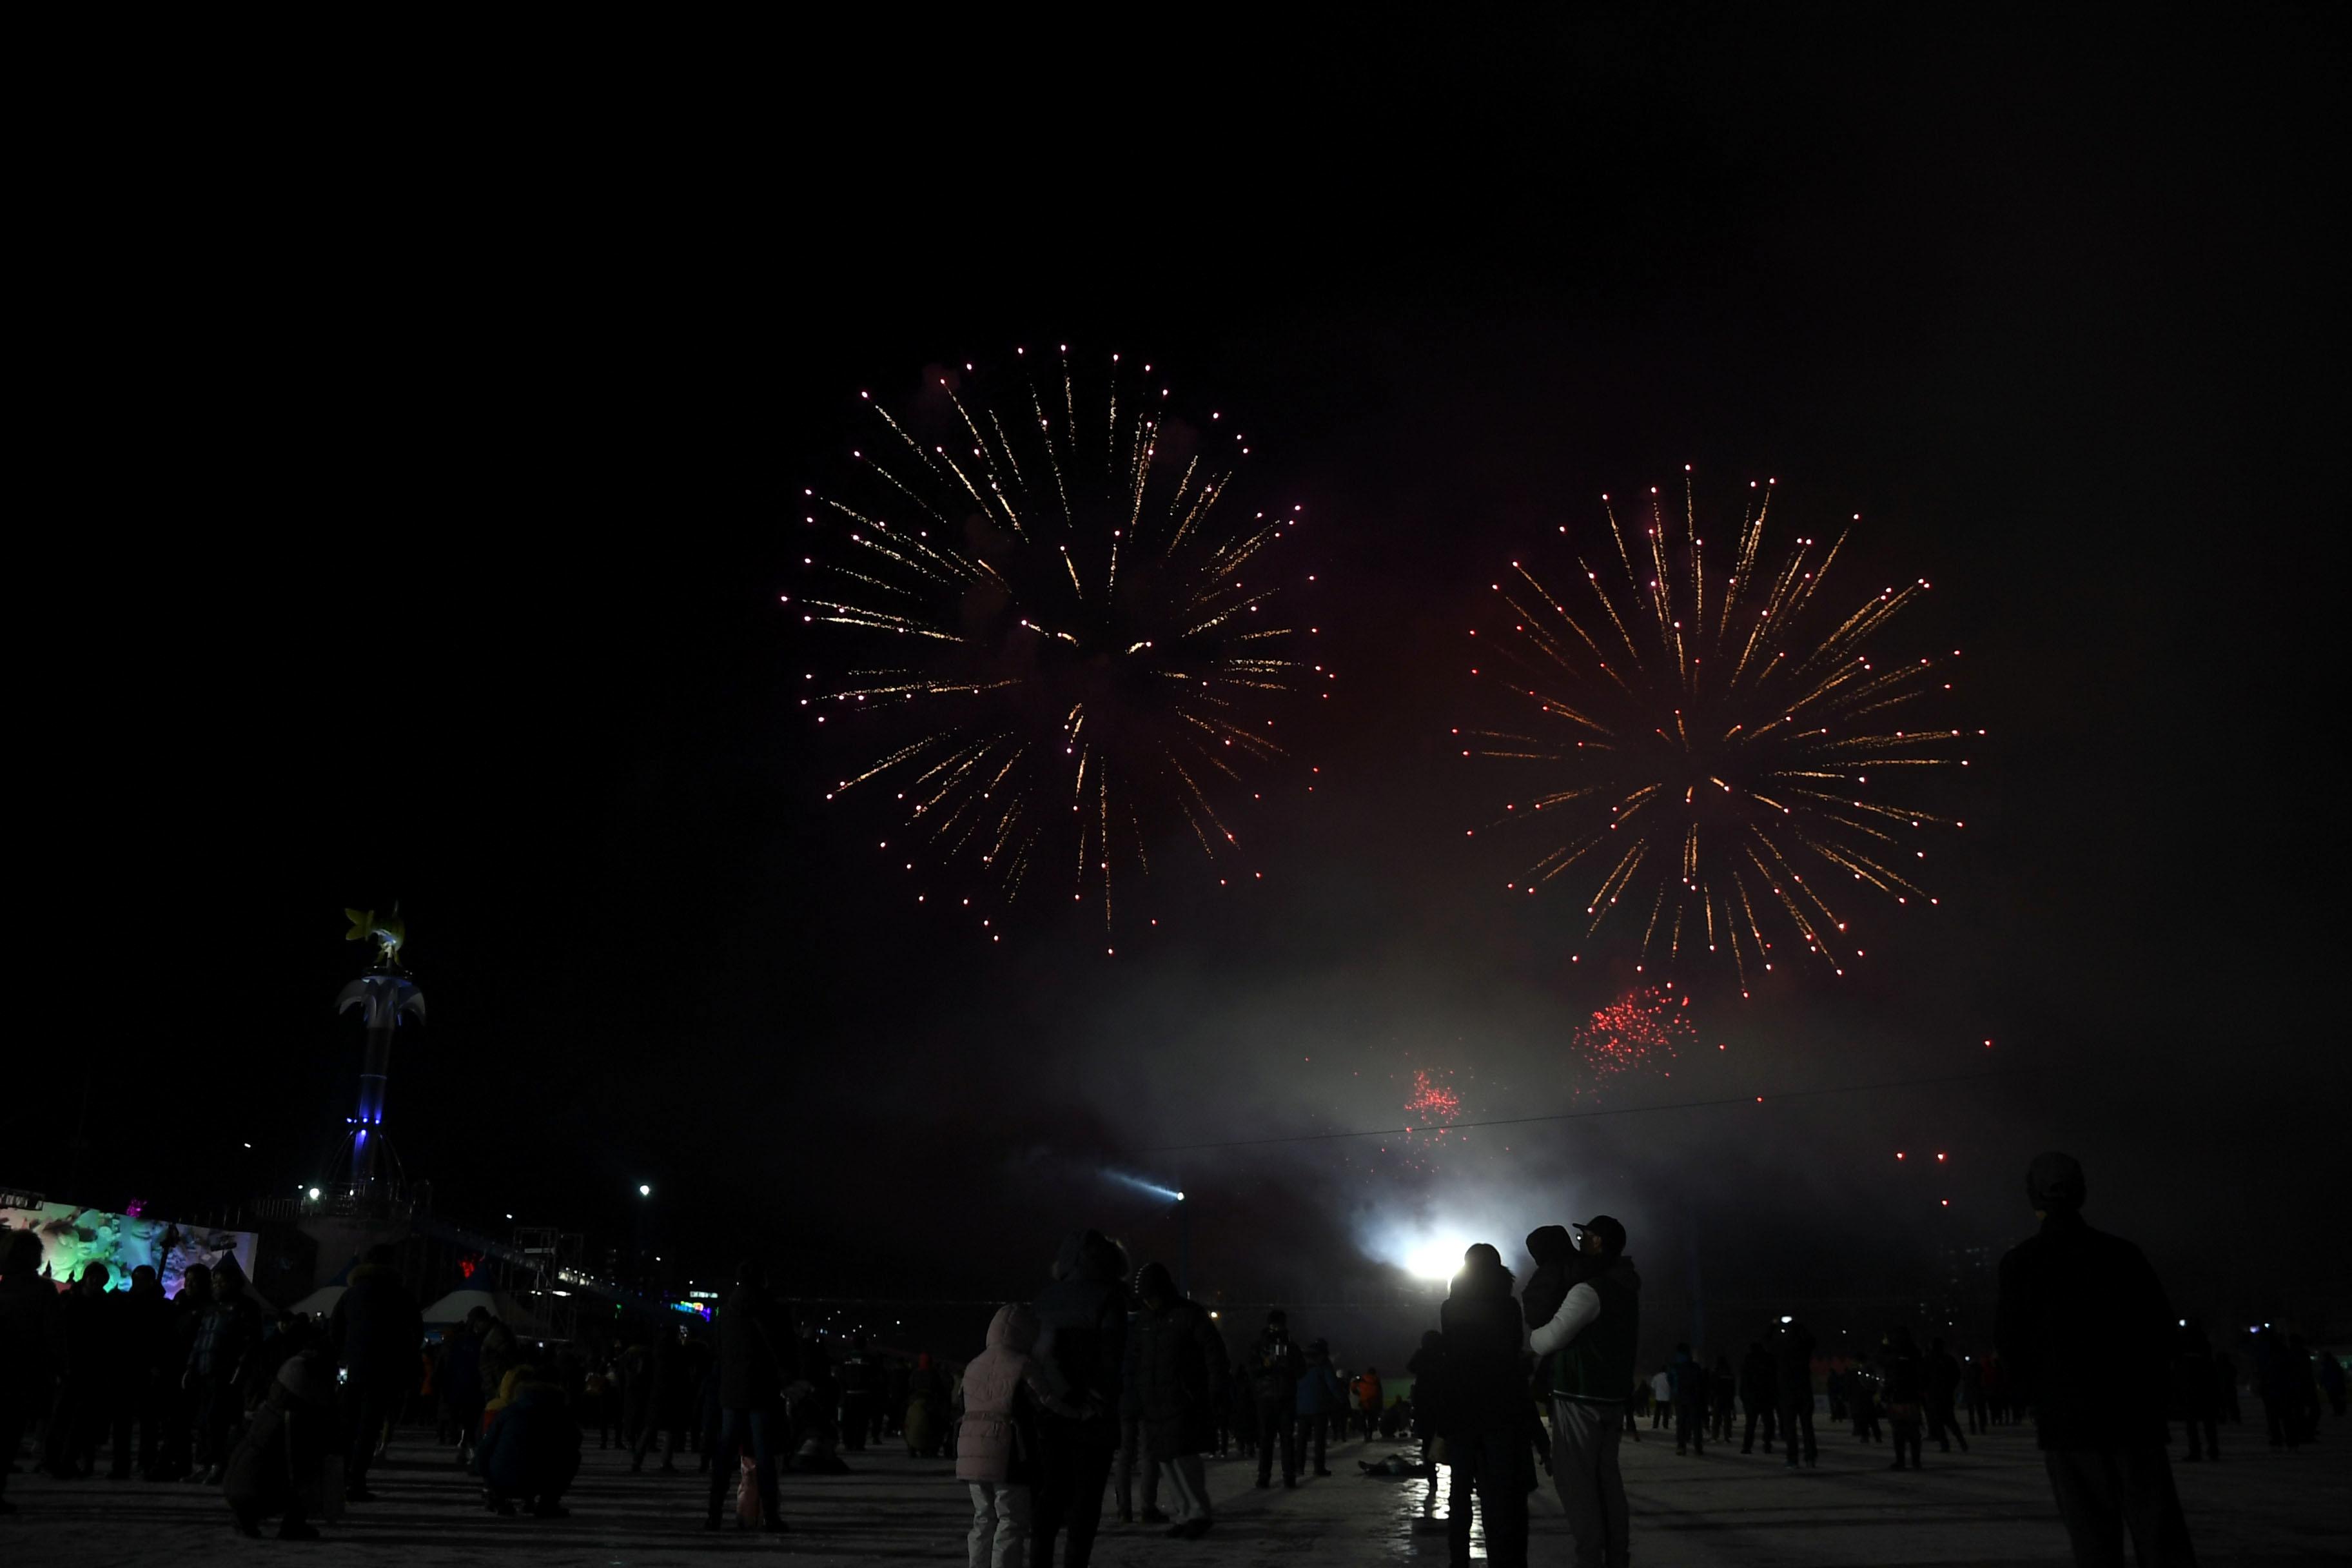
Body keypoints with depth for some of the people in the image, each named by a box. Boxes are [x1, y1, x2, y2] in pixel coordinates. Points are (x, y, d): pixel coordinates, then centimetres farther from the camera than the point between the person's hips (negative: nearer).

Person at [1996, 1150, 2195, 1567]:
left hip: (2064, 1418, -1)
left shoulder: (2020, 1261, -4)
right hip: (2134, 1411, 1)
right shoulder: (2121, 1252, 1)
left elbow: (2011, 1343, -4)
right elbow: (2161, 1329, 3)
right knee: (2160, 1534, 2)